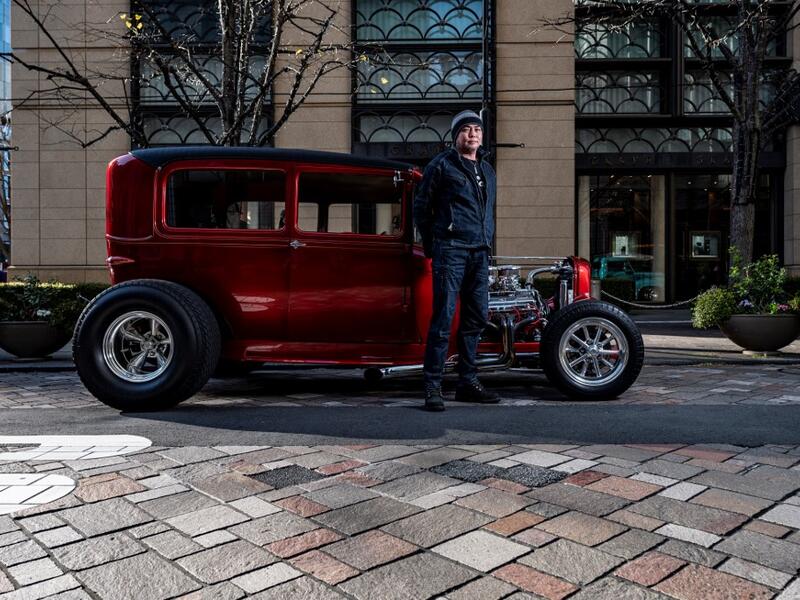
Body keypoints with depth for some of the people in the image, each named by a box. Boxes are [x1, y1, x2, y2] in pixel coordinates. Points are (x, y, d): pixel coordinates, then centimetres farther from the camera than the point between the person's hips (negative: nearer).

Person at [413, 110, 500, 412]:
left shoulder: (487, 170, 21)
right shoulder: (441, 165, 1)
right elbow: (421, 205, 3)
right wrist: (430, 243, 5)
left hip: (480, 253, 7)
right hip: (450, 250, -7)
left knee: (477, 317, 8)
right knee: (443, 318, -10)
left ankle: (468, 383, 19)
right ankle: (432, 387, -5)